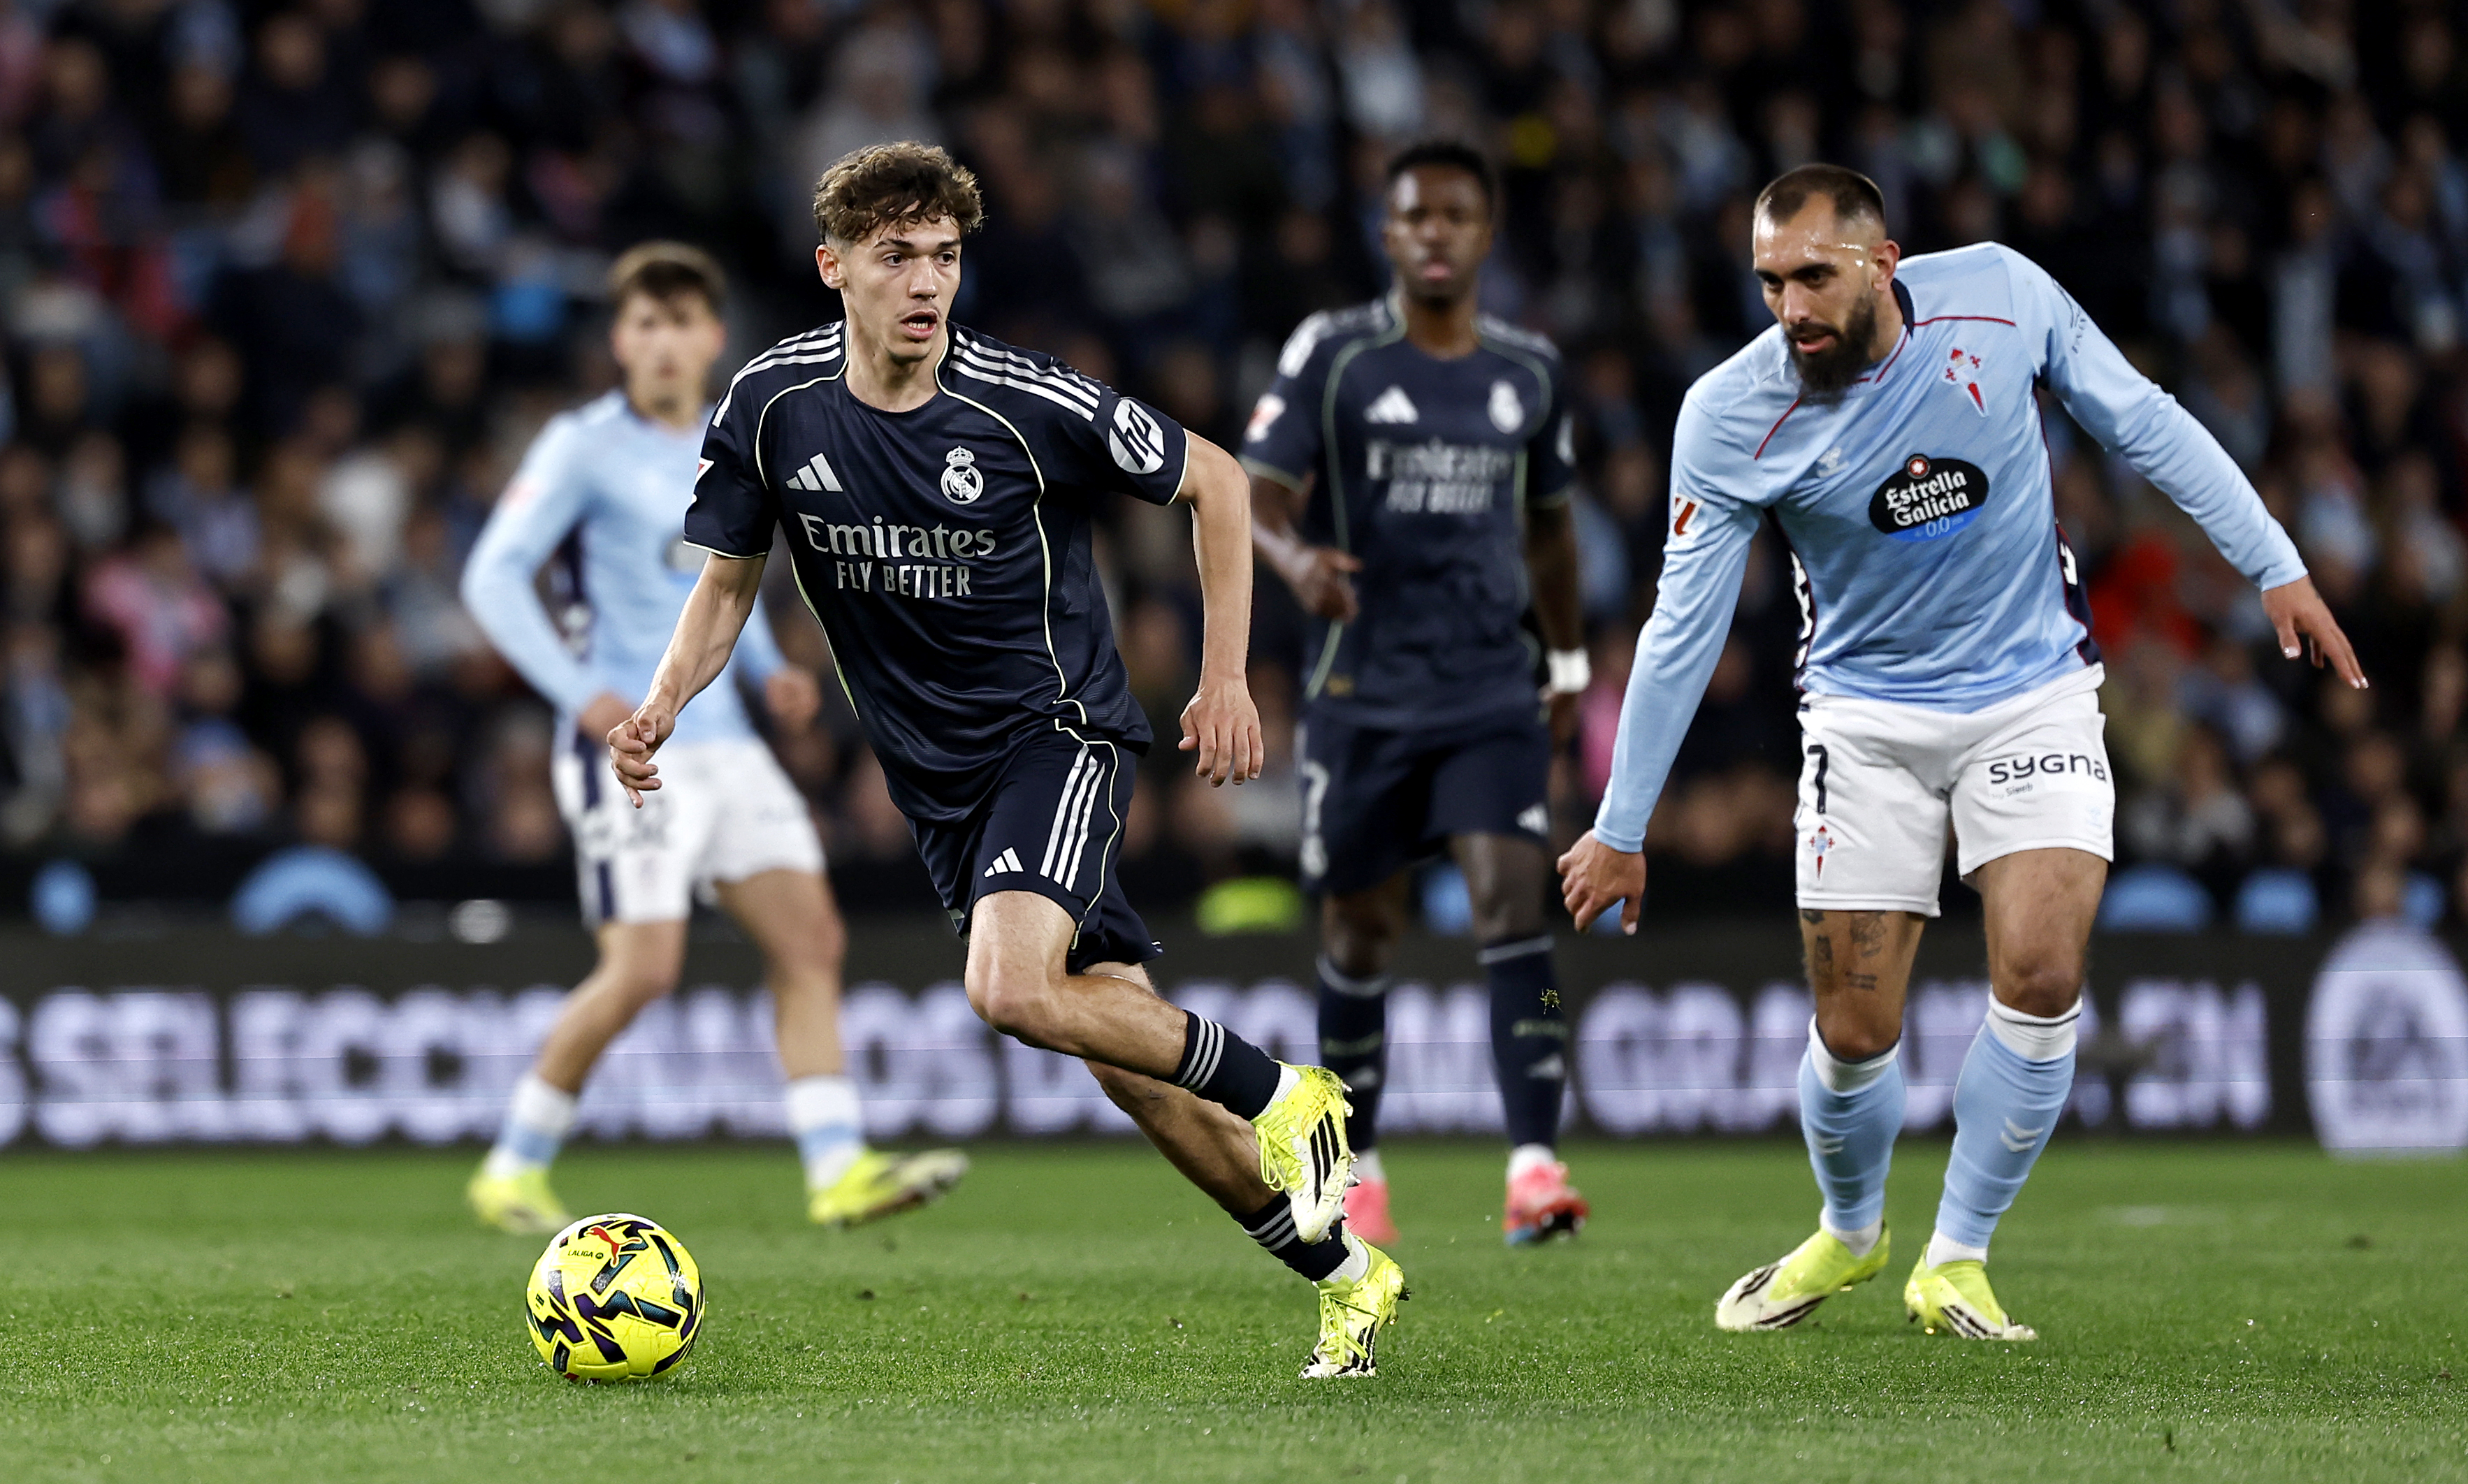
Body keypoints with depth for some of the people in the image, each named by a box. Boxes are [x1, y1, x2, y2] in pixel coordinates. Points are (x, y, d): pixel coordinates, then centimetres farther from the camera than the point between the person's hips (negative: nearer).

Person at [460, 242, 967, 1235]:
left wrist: (767, 668, 10)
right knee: (643, 968, -13)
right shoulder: (585, 447, -7)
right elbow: (492, 576, -10)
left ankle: (838, 1169, -3)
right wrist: (578, 690, -21)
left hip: (724, 741, 7)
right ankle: (514, 1170, 2)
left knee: (810, 937, -2)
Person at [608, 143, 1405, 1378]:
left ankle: (1279, 1096, -8)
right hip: (934, 774, 5)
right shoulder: (772, 407, -7)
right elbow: (728, 581, 6)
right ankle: (1344, 1272, 17)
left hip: (1057, 730, -5)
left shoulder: (1032, 407, -17)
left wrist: (1225, 678, -4)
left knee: (1010, 988, -29)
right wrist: (662, 705, -13)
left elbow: (1212, 480, -2)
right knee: (1126, 1057, 4)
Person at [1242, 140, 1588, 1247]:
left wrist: (1570, 660, 23)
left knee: (1513, 900, -16)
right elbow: (1257, 492, -9)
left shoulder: (1530, 371, 9)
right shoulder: (1332, 355, -2)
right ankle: (1356, 1168, 26)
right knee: (1361, 926, 8)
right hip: (1362, 689, -1)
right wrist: (1295, 556, -31)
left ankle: (1535, 1165, -24)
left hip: (1492, 693, 1)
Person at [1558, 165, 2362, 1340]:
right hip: (1868, 717, 0)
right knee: (1853, 1034, -3)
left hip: (2033, 691, 1)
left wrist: (2274, 567, -1)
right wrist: (1620, 830, -5)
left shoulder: (2000, 294, -14)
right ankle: (1849, 1233, 30)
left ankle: (1956, 1260, 3)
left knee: (2040, 975, -17)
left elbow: (2141, 423, 0)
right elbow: (1684, 628, -9)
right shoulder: (1730, 415, -16)